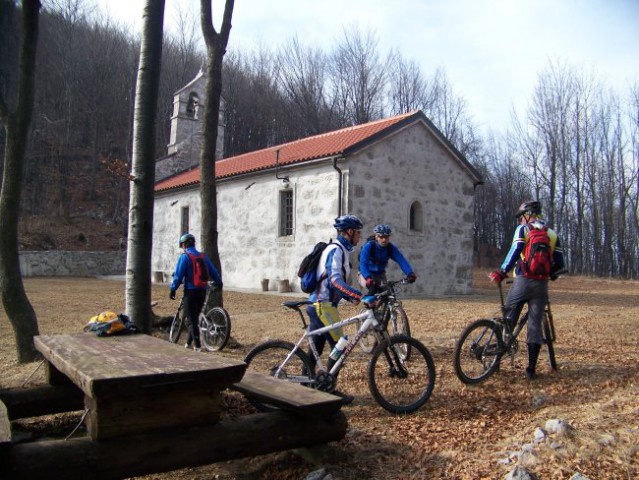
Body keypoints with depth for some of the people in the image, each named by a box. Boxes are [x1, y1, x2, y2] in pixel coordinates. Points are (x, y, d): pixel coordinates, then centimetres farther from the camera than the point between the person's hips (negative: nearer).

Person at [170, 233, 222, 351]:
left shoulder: (184, 257, -9)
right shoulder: (203, 256, 6)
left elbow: (178, 276, -13)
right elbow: (213, 272, 11)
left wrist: (173, 290, -3)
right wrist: (219, 283, 28)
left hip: (190, 291, -5)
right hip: (202, 291, 5)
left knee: (192, 320, 1)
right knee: (195, 318, 17)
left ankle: (197, 346, -2)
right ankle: (189, 343, 25)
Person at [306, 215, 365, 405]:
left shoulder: (340, 250, 17)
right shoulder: (336, 250, -14)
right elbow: (335, 280, -28)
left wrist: (350, 297, 14)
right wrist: (359, 295, -38)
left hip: (318, 304, 10)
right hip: (323, 305, -10)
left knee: (316, 348, 14)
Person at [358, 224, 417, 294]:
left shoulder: (391, 248, -13)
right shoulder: (368, 246, -24)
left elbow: (402, 261, -25)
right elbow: (363, 264, -36)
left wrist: (410, 273, -44)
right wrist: (368, 278, -54)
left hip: (380, 274, 4)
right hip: (366, 274, -4)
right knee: (373, 288, -32)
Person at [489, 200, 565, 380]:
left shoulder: (523, 229, 1)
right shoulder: (552, 234, 12)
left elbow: (515, 252, -13)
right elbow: (559, 263, 10)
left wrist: (501, 272, -9)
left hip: (522, 282, -3)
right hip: (541, 284, 3)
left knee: (508, 319, 10)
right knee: (535, 325, 5)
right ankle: (531, 368, 6)